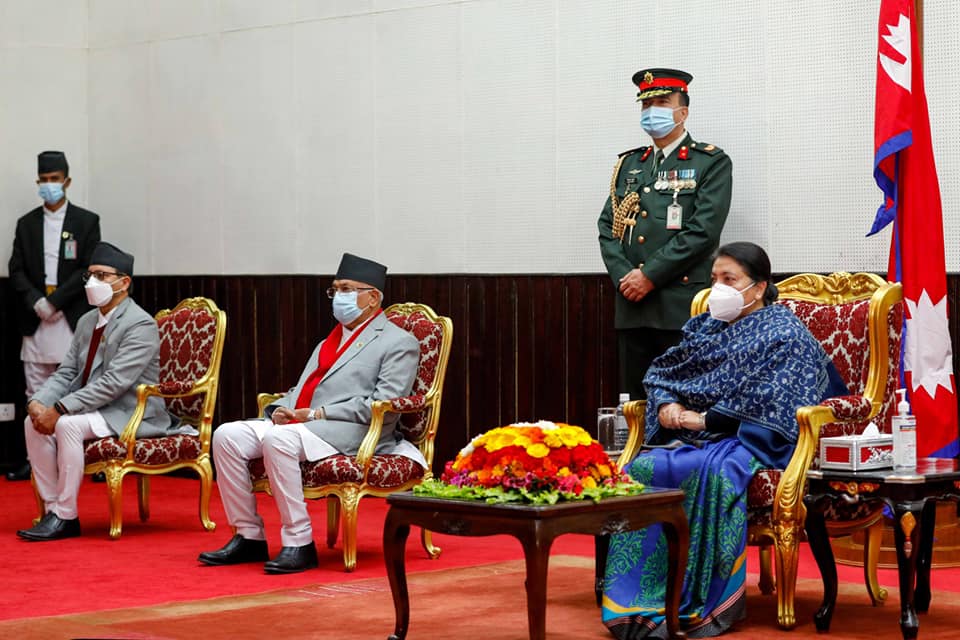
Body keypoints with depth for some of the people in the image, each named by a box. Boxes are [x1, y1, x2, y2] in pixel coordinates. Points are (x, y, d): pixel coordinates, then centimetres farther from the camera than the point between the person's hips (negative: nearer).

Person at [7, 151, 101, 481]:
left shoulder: (86, 221, 4)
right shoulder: (26, 224, 13)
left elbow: (89, 269, -3)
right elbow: (16, 269, 8)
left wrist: (55, 302, -10)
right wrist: (36, 302, -9)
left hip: (73, 318, -3)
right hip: (35, 319, 3)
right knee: (36, 395, 4)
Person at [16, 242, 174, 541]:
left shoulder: (141, 324, -15)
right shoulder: (86, 322, 14)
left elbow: (113, 382, -23)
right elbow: (66, 373, 11)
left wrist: (59, 410, -26)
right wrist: (38, 402, -10)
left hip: (131, 414, -9)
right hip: (95, 408, 9)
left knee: (68, 425, -29)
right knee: (33, 423, -11)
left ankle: (65, 517, -20)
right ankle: (52, 509, -8)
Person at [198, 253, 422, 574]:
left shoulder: (399, 343, 3)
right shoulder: (329, 342, 29)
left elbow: (384, 406, -10)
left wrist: (318, 414, -14)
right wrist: (282, 409, 2)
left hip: (349, 433, -8)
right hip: (295, 424, 8)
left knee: (278, 438, -34)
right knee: (227, 435, -12)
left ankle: (299, 544, -27)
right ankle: (249, 537, -6)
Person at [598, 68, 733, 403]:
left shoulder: (711, 163, 1)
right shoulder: (628, 164, 19)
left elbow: (702, 231, -10)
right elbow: (608, 226, 14)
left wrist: (650, 276, -12)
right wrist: (624, 277, -3)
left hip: (682, 307, -5)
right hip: (631, 305, 5)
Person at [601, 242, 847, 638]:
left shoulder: (783, 334, 1)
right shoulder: (705, 327, 21)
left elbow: (769, 402, -13)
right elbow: (659, 373, 25)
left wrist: (705, 420, -15)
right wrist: (666, 404, 1)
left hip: (749, 440, -6)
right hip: (693, 438, 6)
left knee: (709, 471, -40)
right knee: (641, 469, -27)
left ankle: (706, 602, -31)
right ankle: (633, 599, -30)